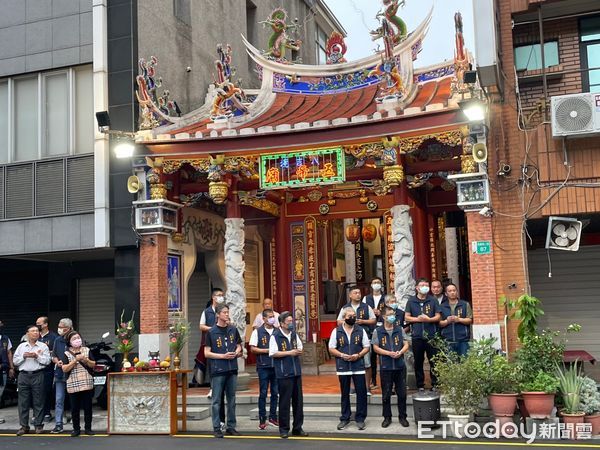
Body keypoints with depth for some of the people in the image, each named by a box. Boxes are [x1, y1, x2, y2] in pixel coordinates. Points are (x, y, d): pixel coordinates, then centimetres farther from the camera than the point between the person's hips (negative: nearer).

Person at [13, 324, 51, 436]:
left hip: (37, 375, -2)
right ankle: (24, 426, 9)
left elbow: (47, 361, -2)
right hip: (23, 375, 2)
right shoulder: (21, 346, 13)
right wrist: (24, 356, -6)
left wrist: (37, 356, -12)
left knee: (38, 401, 0)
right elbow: (15, 361, 9)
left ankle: (38, 425, 7)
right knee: (23, 402, 2)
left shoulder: (43, 346, 6)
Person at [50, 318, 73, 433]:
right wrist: (57, 361, -3)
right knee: (59, 400, 3)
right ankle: (58, 424, 6)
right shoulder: (57, 340, 11)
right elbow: (53, 355, 18)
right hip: (60, 374, 4)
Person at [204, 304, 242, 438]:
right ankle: (216, 428, 7)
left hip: (232, 369, 4)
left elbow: (239, 346, 18)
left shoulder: (233, 330, 8)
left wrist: (236, 352, -4)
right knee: (217, 401, 1)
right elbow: (207, 353, -4)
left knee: (231, 400, 9)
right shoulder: (211, 332, -3)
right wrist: (223, 356, -14)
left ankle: (231, 427, 18)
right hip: (217, 370, -4)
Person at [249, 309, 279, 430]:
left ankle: (273, 417, 19)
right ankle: (262, 420, 8)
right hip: (263, 367, -3)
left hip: (276, 366, 3)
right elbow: (252, 349, -5)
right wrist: (267, 350, -13)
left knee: (275, 393, 8)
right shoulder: (257, 332, -1)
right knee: (263, 393, 1)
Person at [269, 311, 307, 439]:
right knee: (284, 402, -1)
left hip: (296, 372, 6)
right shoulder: (275, 336, -9)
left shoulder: (294, 334, 11)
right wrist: (289, 353, -16)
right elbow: (272, 353, -15)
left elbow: (300, 346, 24)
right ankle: (284, 429, 9)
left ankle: (297, 428, 18)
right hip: (284, 373, -6)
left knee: (298, 401, 9)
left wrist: (299, 351, 0)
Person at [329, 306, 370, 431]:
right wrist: (342, 355, -14)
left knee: (361, 393, 0)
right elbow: (331, 349, 2)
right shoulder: (336, 331, 1)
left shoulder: (361, 330, 3)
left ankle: (360, 418, 11)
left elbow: (367, 347, 5)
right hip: (343, 367, 0)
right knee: (345, 394, 9)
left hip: (358, 366, 0)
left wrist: (358, 355, -12)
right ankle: (345, 418, 19)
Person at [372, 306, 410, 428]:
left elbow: (406, 345, 6)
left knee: (402, 393, 6)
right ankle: (387, 417, 17)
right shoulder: (377, 331, 0)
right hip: (386, 367, -2)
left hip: (400, 366, 2)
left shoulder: (400, 329, 7)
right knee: (386, 394, 5)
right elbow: (376, 348, -3)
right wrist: (389, 353, -14)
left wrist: (400, 352, -14)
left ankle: (402, 416, 18)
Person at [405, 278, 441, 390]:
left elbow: (438, 317, 3)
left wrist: (428, 319, -14)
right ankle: (420, 385, 15)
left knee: (434, 361, 2)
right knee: (418, 362, 6)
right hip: (417, 336, 1)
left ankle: (435, 384, 11)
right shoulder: (411, 301, 7)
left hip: (431, 336, -1)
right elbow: (406, 317, 5)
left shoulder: (433, 300, 5)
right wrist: (417, 319, -10)